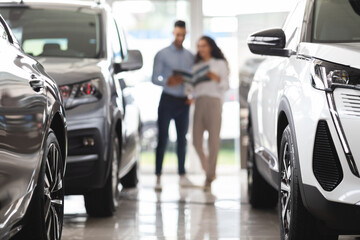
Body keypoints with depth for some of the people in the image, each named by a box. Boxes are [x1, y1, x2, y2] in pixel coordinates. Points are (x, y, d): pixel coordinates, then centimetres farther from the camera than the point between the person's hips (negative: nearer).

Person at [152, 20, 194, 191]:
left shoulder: (190, 56, 13)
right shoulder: (162, 54, 1)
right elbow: (154, 78, -4)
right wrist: (168, 82, -22)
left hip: (183, 101, 4)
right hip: (168, 99, -4)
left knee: (182, 138, 8)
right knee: (162, 138, -4)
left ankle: (182, 175, 13)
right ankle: (158, 177, -4)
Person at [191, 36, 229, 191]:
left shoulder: (220, 63, 12)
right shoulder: (196, 66, 23)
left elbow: (226, 85, 4)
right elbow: (193, 87, 18)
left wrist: (216, 78, -14)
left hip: (214, 101, -4)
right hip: (199, 102, 4)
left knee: (213, 140, -10)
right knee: (196, 142, -4)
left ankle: (210, 178, -6)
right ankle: (208, 170, 18)